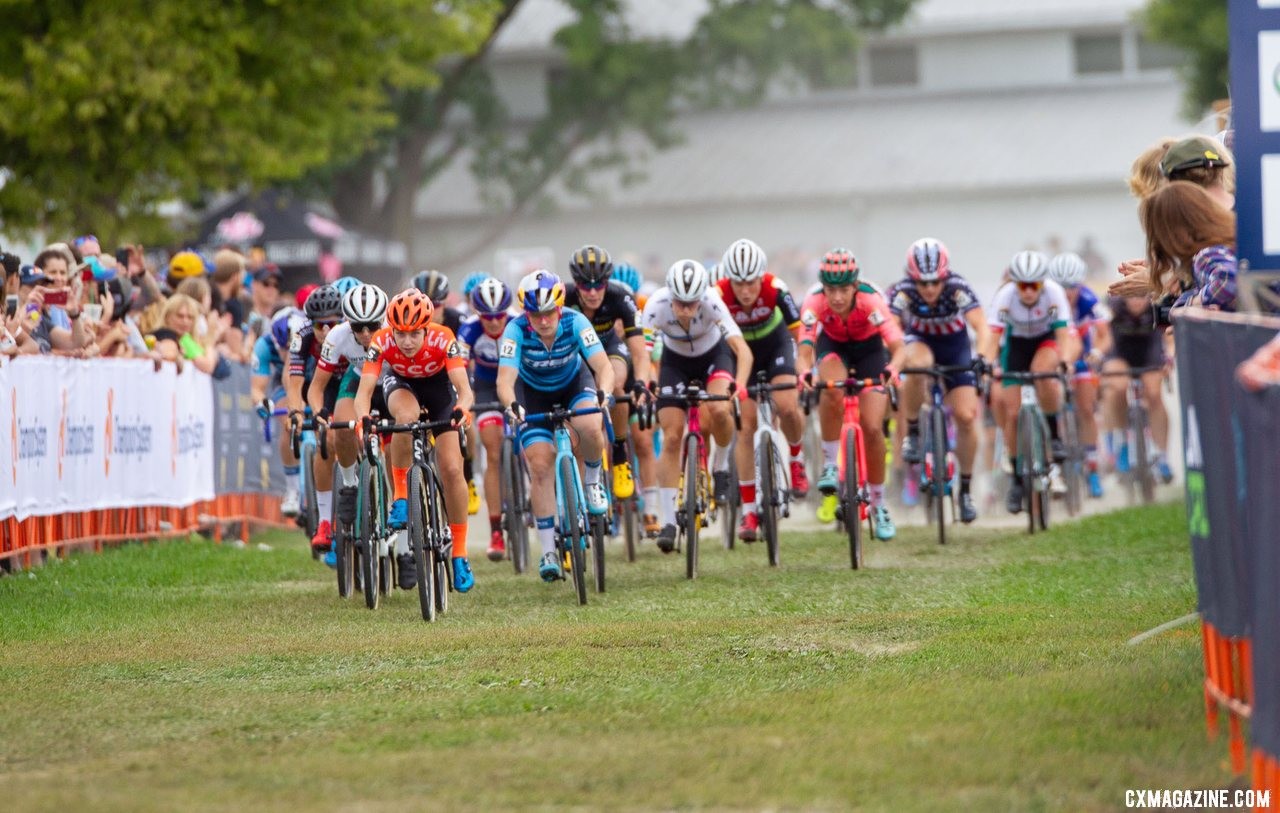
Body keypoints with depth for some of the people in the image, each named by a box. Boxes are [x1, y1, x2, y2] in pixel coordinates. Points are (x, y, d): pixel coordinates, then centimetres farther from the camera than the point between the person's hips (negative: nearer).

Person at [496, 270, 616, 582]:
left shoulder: (575, 323, -30)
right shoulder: (516, 330, -31)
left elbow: (603, 366, -37)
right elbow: (505, 378, -40)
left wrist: (603, 394, -57)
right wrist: (511, 405, -61)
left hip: (574, 383, 0)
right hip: (534, 394, 0)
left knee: (591, 429, -32)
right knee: (540, 466, -13)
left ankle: (592, 483, 1)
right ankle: (549, 552, -5)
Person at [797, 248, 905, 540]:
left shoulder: (871, 300, -35)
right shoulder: (814, 302, -31)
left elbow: (898, 346, -42)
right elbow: (805, 350, -38)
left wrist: (893, 368, -64)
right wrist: (805, 371, -61)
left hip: (870, 349, -1)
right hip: (833, 347, 1)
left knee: (872, 428, -11)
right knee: (832, 391, -35)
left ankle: (879, 504, 8)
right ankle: (830, 466, -18)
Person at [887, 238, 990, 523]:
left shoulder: (958, 289, -31)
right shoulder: (902, 292, -29)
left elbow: (981, 326, -42)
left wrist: (983, 357, -60)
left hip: (955, 344, 0)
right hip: (919, 340, 0)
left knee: (966, 416, -13)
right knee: (918, 365, -39)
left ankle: (966, 489, 5)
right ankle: (912, 433, -17)